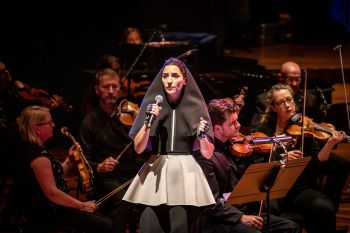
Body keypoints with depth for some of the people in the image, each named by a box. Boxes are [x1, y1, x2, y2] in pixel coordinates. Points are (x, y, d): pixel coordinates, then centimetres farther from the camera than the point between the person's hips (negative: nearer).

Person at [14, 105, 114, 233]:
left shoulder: (28, 148, 10)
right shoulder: (38, 155, -22)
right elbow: (52, 193, -24)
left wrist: (69, 160, 8)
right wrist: (82, 205, -14)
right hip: (47, 214, -11)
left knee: (106, 221, 10)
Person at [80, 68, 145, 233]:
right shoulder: (89, 123, 4)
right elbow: (85, 159, 3)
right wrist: (99, 167, -18)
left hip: (136, 174, 3)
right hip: (108, 178, -3)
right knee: (123, 201, -34)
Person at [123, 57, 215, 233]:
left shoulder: (196, 107, 2)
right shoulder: (152, 105, 4)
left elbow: (207, 153, 4)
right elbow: (138, 148, -2)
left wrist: (202, 136, -16)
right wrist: (148, 121, -16)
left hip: (185, 175, 0)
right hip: (156, 174, 1)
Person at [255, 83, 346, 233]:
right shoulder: (266, 129, 8)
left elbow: (317, 161, 0)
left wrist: (330, 143, -16)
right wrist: (282, 158, -17)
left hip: (300, 188, 1)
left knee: (325, 209, -27)